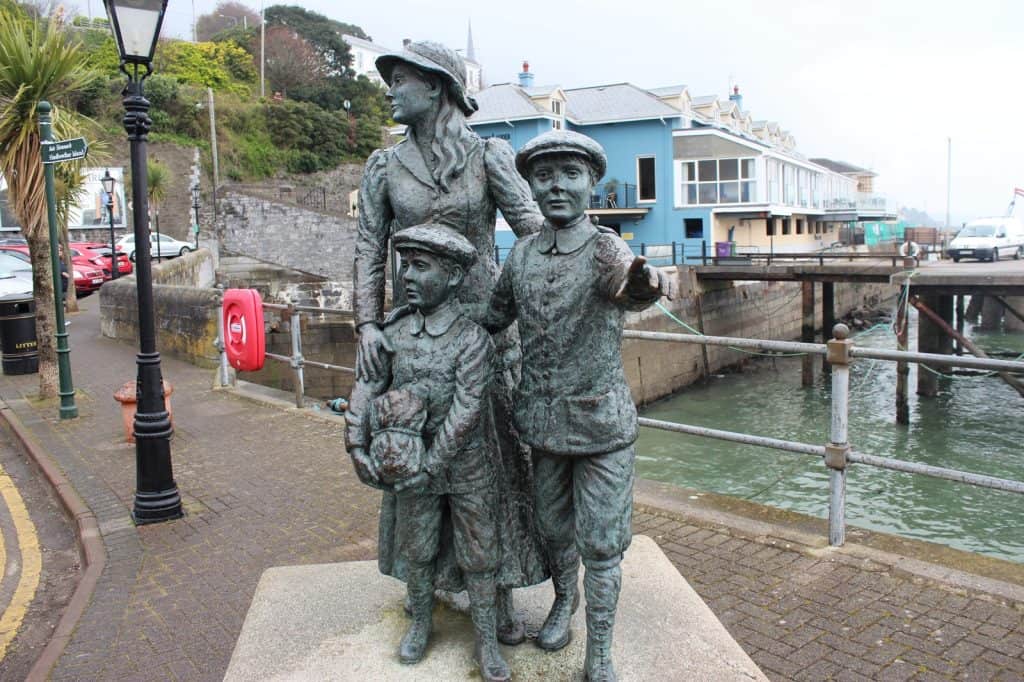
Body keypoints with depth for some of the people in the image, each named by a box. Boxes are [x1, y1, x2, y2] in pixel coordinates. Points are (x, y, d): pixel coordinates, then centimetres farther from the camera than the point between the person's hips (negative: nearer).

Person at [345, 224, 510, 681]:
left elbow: (466, 411, -22)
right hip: (411, 464, 4)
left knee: (477, 556, 10)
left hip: (467, 467, -3)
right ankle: (420, 623, 41)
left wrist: (428, 466, -23)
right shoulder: (392, 335, -3)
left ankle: (486, 641, 27)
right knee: (416, 551, 18)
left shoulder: (472, 338, -17)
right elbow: (365, 393, -3)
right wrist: (359, 449, -14)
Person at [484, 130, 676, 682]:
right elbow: (492, 318, 15)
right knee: (553, 528, 21)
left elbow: (626, 290, -38)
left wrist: (643, 281, -60)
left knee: (601, 545, 5)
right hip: (543, 419, 4)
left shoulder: (605, 248, -14)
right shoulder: (522, 255, 0)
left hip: (602, 422, -4)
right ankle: (563, 600, 50)